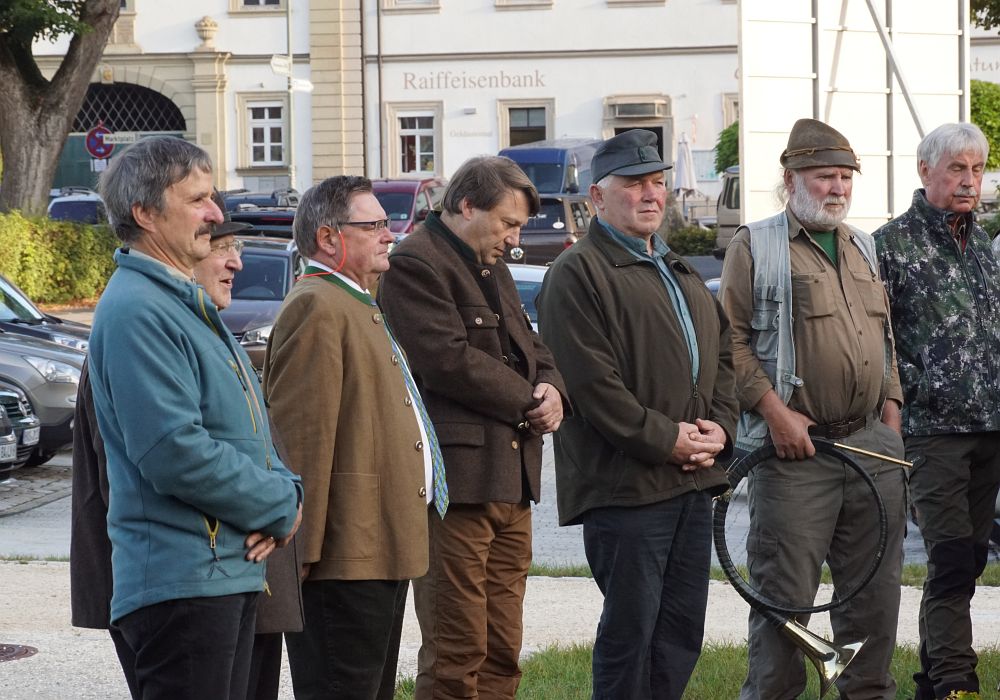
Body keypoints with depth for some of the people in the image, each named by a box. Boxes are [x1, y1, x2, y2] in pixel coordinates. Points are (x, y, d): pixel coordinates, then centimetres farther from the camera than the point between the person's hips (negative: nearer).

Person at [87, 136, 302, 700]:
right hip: (182, 581, -10)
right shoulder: (135, 311, -15)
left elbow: (246, 424, 22)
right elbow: (176, 453, -23)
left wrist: (285, 494, 1)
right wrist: (280, 506, -11)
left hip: (233, 567, 10)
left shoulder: (188, 303, 18)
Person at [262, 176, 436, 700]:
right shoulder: (316, 308, -13)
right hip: (346, 556, -11)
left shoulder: (359, 307, 22)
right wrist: (303, 550, -22)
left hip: (382, 550, 11)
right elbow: (300, 436, -19)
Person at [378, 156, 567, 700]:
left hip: (511, 483, 9)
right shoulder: (414, 265, -9)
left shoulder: (492, 269, 22)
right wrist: (527, 400, -8)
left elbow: (529, 346, 26)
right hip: (457, 479, -9)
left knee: (502, 654, 10)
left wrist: (551, 388, 2)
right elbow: (450, 359, -18)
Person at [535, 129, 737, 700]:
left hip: (693, 481, 8)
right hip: (625, 484, -8)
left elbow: (721, 357, 23)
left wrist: (719, 427, 4)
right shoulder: (579, 274, -7)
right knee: (630, 634, -5)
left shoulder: (682, 273, 21)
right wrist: (665, 439, -16)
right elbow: (593, 383, -15)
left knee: (682, 633, 10)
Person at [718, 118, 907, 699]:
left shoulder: (864, 248, 18)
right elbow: (731, 338, -8)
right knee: (785, 592, -4)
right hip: (795, 449, -6)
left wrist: (891, 408, 12)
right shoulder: (755, 247, -2)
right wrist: (774, 410, -15)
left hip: (875, 448, 6)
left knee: (875, 586, 11)